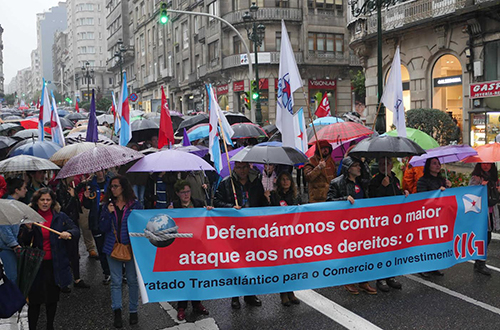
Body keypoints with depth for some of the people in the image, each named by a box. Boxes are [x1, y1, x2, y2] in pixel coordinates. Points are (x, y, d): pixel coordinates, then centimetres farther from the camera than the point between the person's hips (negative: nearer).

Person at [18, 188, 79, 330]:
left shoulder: (60, 217, 3)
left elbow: (76, 231, -1)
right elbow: (23, 242, 1)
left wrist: (69, 233, -22)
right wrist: (28, 229, -18)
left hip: (55, 265, 1)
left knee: (52, 299, 13)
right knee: (35, 300, 1)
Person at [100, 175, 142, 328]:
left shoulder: (135, 204, 0)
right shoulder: (108, 205, 6)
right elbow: (102, 228, 1)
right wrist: (108, 213, -13)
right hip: (113, 247, 2)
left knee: (133, 280, 6)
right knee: (116, 281, 3)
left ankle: (133, 311, 18)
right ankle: (117, 312, 10)